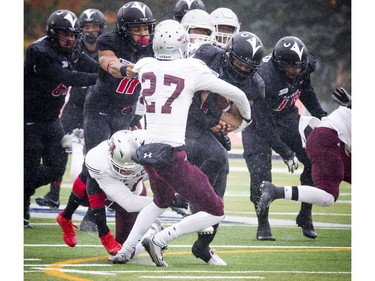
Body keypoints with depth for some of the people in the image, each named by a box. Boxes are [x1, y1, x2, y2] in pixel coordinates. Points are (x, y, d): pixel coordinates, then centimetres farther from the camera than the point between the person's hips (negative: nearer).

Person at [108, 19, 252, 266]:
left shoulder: (145, 67, 5)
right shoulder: (192, 70, -7)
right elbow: (236, 94, 3)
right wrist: (246, 116, 26)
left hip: (148, 151, 6)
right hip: (172, 154, -6)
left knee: (161, 202, 34)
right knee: (215, 213, 4)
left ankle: (125, 250, 27)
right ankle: (158, 241, -4)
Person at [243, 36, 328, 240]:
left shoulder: (304, 64, -17)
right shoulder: (265, 77, -36)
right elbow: (264, 124, -30)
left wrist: (320, 115, 2)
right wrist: (286, 153, -29)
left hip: (287, 117, 6)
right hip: (259, 121, -6)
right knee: (260, 172, -16)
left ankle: (305, 216, 10)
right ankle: (263, 225, -1)